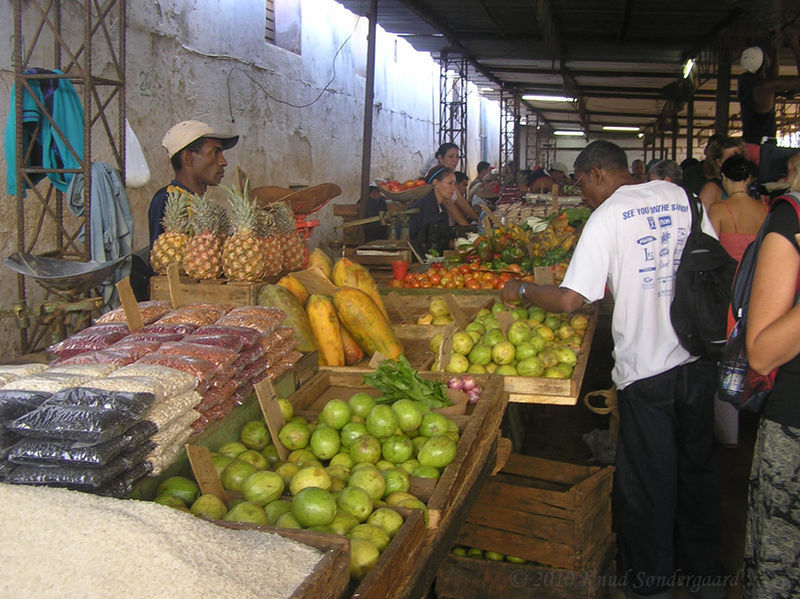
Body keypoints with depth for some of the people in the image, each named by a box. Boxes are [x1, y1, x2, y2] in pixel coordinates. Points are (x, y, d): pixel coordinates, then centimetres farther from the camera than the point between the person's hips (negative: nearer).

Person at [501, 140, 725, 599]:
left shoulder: (608, 216, -12)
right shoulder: (683, 196, 5)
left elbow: (570, 300, -18)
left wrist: (521, 290, -2)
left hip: (647, 369, -6)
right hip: (700, 359, 6)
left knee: (648, 485, 9)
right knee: (698, 470, 21)